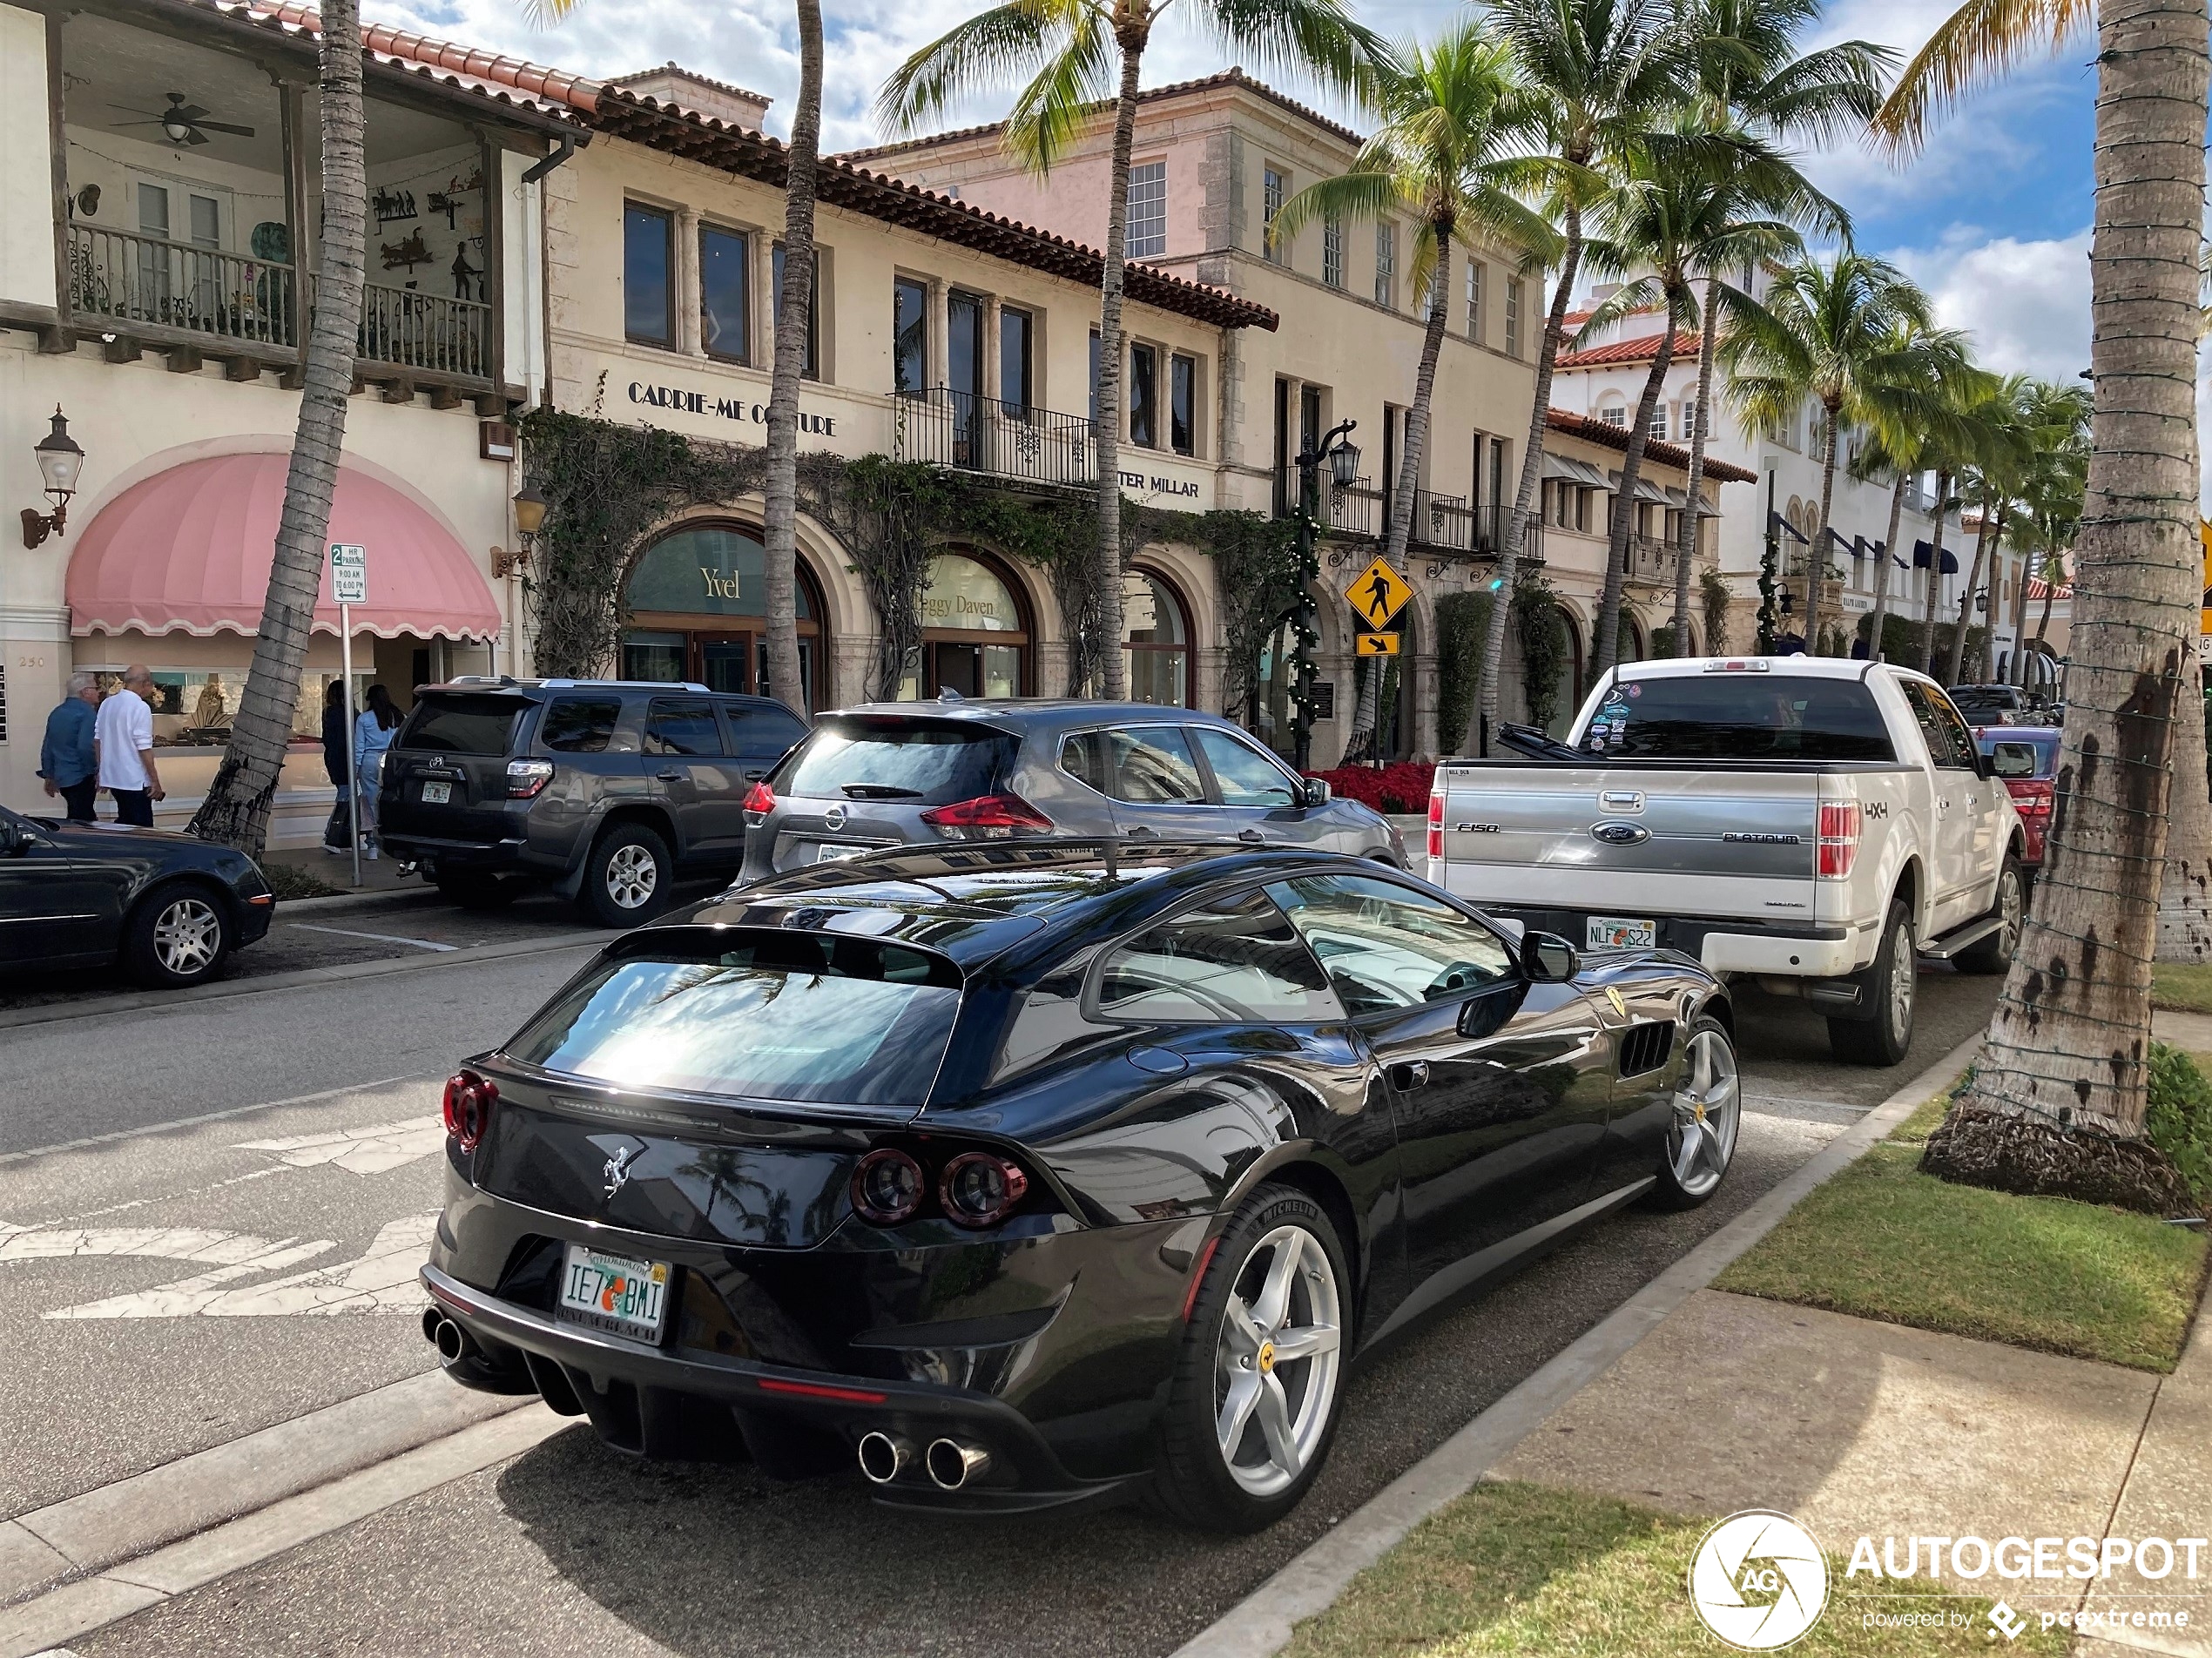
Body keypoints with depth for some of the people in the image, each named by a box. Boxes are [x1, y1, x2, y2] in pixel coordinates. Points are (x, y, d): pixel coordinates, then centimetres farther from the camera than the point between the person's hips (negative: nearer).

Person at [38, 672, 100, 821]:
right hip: (82, 778, -8)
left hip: (61, 778, 8)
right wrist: (96, 771, -11)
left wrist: (49, 776, 26)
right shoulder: (87, 713, -13)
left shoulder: (56, 713, 14)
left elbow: (46, 749, 18)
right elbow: (86, 747, -23)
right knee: (82, 820, -7)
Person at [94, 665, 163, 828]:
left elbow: (97, 740, 14)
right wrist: (155, 781, -13)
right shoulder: (141, 707, -15)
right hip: (135, 781, -8)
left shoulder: (107, 704, 8)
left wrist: (101, 772, 24)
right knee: (142, 828, -2)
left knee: (123, 824, 18)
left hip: (111, 777, 8)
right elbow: (144, 748, -18)